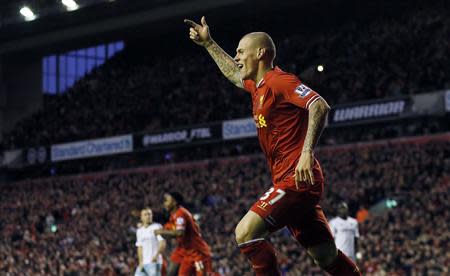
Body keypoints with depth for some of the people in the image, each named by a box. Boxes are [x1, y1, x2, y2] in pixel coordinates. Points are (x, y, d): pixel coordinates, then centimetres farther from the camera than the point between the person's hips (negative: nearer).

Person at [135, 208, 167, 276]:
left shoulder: (157, 227, -3)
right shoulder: (139, 231, 16)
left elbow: (162, 244, -11)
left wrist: (156, 255, -25)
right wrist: (141, 262, 8)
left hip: (154, 262, -6)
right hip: (143, 263, 6)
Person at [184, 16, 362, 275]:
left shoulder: (279, 81, -10)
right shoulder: (258, 86, 18)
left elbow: (320, 106, -23)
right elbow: (234, 74, 41)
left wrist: (307, 152, -32)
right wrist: (208, 43, 40)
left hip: (296, 179, -9)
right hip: (291, 182, 9)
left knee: (246, 232, -17)